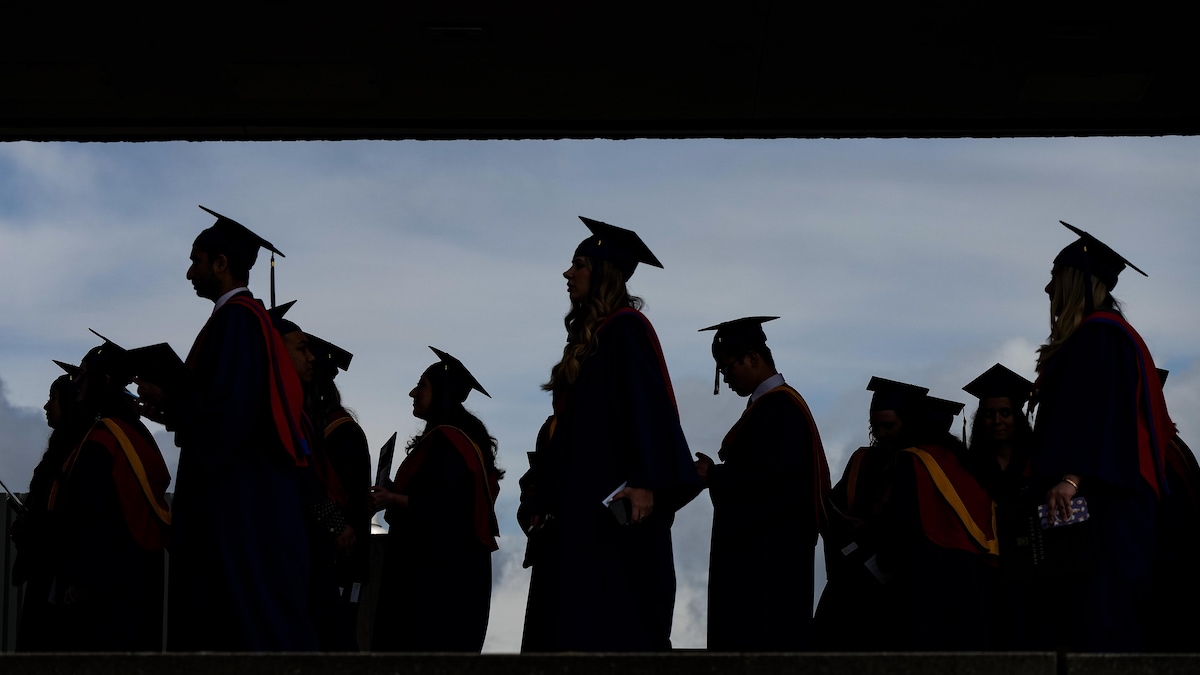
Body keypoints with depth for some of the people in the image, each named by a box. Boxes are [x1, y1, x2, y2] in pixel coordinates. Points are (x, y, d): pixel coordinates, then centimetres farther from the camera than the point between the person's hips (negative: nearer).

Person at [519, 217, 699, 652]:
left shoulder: (626, 328, -7)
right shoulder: (590, 335, 20)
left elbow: (648, 405, -18)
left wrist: (645, 481, -28)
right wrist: (542, 486, 21)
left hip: (611, 501, -10)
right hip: (579, 502, 10)